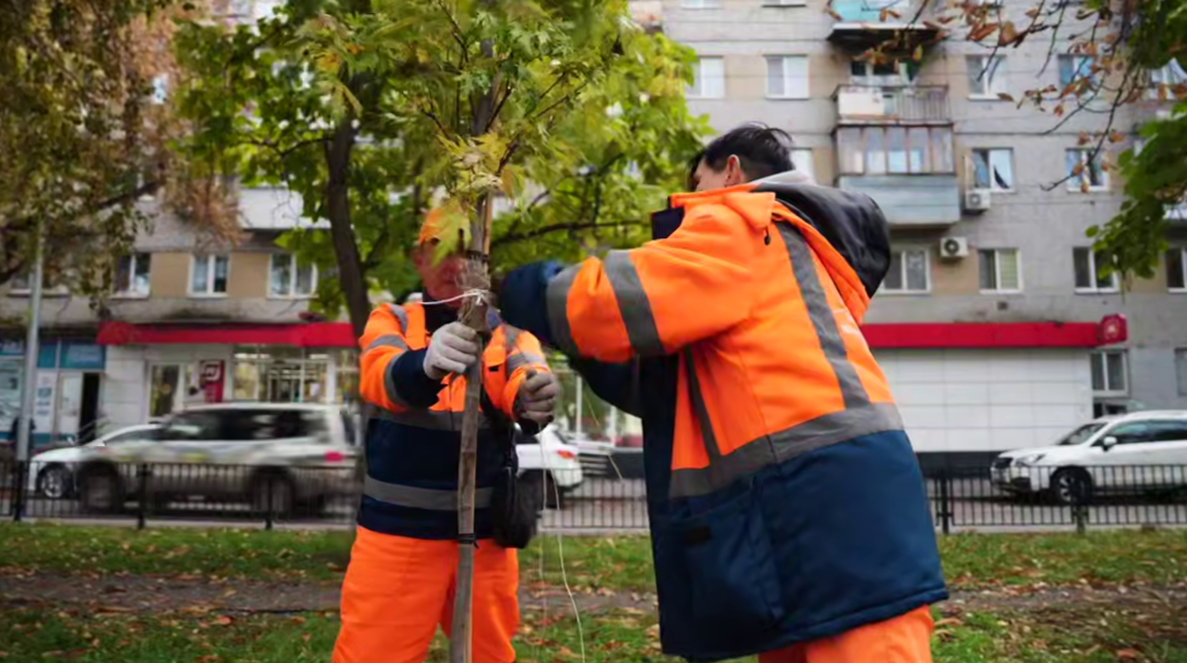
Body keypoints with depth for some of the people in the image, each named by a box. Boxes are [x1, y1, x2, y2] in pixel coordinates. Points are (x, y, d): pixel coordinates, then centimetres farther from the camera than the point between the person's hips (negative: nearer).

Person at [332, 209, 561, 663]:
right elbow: (381, 377, -20)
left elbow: (526, 376, -17)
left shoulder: (509, 331, 5)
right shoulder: (390, 320, 2)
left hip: (485, 530, 2)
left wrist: (533, 396, -42)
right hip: (399, 528, -1)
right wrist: (426, 363, -43)